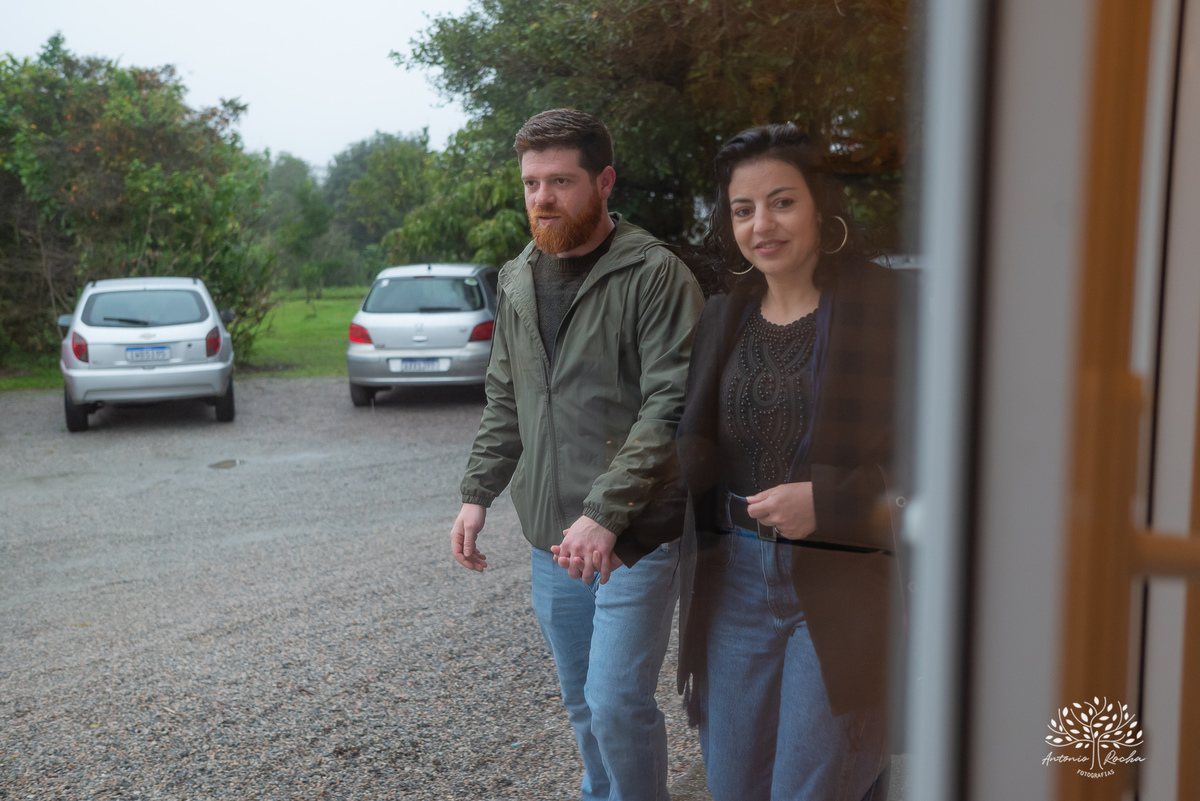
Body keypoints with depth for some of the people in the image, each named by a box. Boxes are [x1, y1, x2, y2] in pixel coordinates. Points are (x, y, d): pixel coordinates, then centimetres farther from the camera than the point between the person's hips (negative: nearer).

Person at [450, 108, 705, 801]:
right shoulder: (518, 282, 11)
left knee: (618, 700, -6)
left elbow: (670, 408, -20)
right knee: (582, 703, 18)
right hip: (551, 537, 7)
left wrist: (605, 514, -26)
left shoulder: (656, 276, -12)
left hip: (637, 538, -6)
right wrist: (478, 493, 10)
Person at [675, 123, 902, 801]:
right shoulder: (724, 316, 9)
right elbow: (695, 449, 9)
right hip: (734, 582, 5)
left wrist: (826, 501, -21)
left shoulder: (883, 308, -8)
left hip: (842, 587, -5)